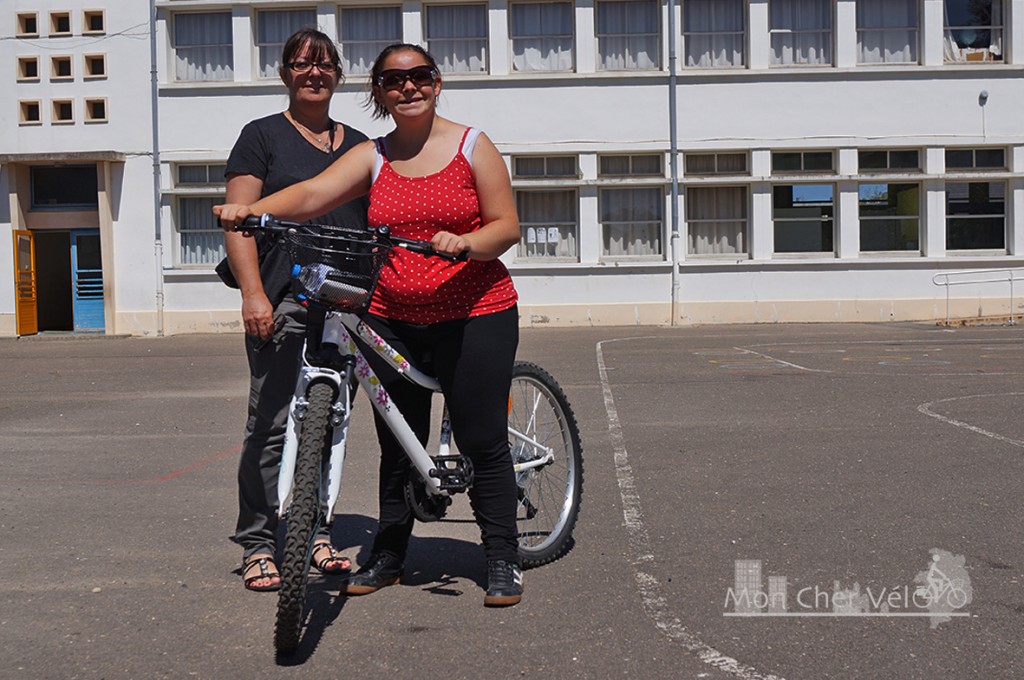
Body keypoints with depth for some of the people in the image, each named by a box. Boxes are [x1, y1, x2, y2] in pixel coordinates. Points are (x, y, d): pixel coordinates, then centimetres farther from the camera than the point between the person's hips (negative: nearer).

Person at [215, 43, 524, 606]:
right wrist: (250, 211, -26)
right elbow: (313, 192, -9)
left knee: (482, 442, 0)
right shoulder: (370, 157, 7)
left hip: (474, 316, -3)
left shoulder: (472, 146, 2)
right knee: (397, 445, 10)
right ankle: (388, 554, 25)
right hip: (393, 321, 3)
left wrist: (464, 243, -22)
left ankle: (503, 560, 12)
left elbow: (506, 225, -2)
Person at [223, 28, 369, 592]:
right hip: (282, 302, -4)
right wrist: (253, 293, -13)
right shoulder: (263, 136, 6)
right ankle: (258, 544, 3)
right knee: (272, 426, -6)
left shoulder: (358, 144, 20)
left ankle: (315, 532, 20)